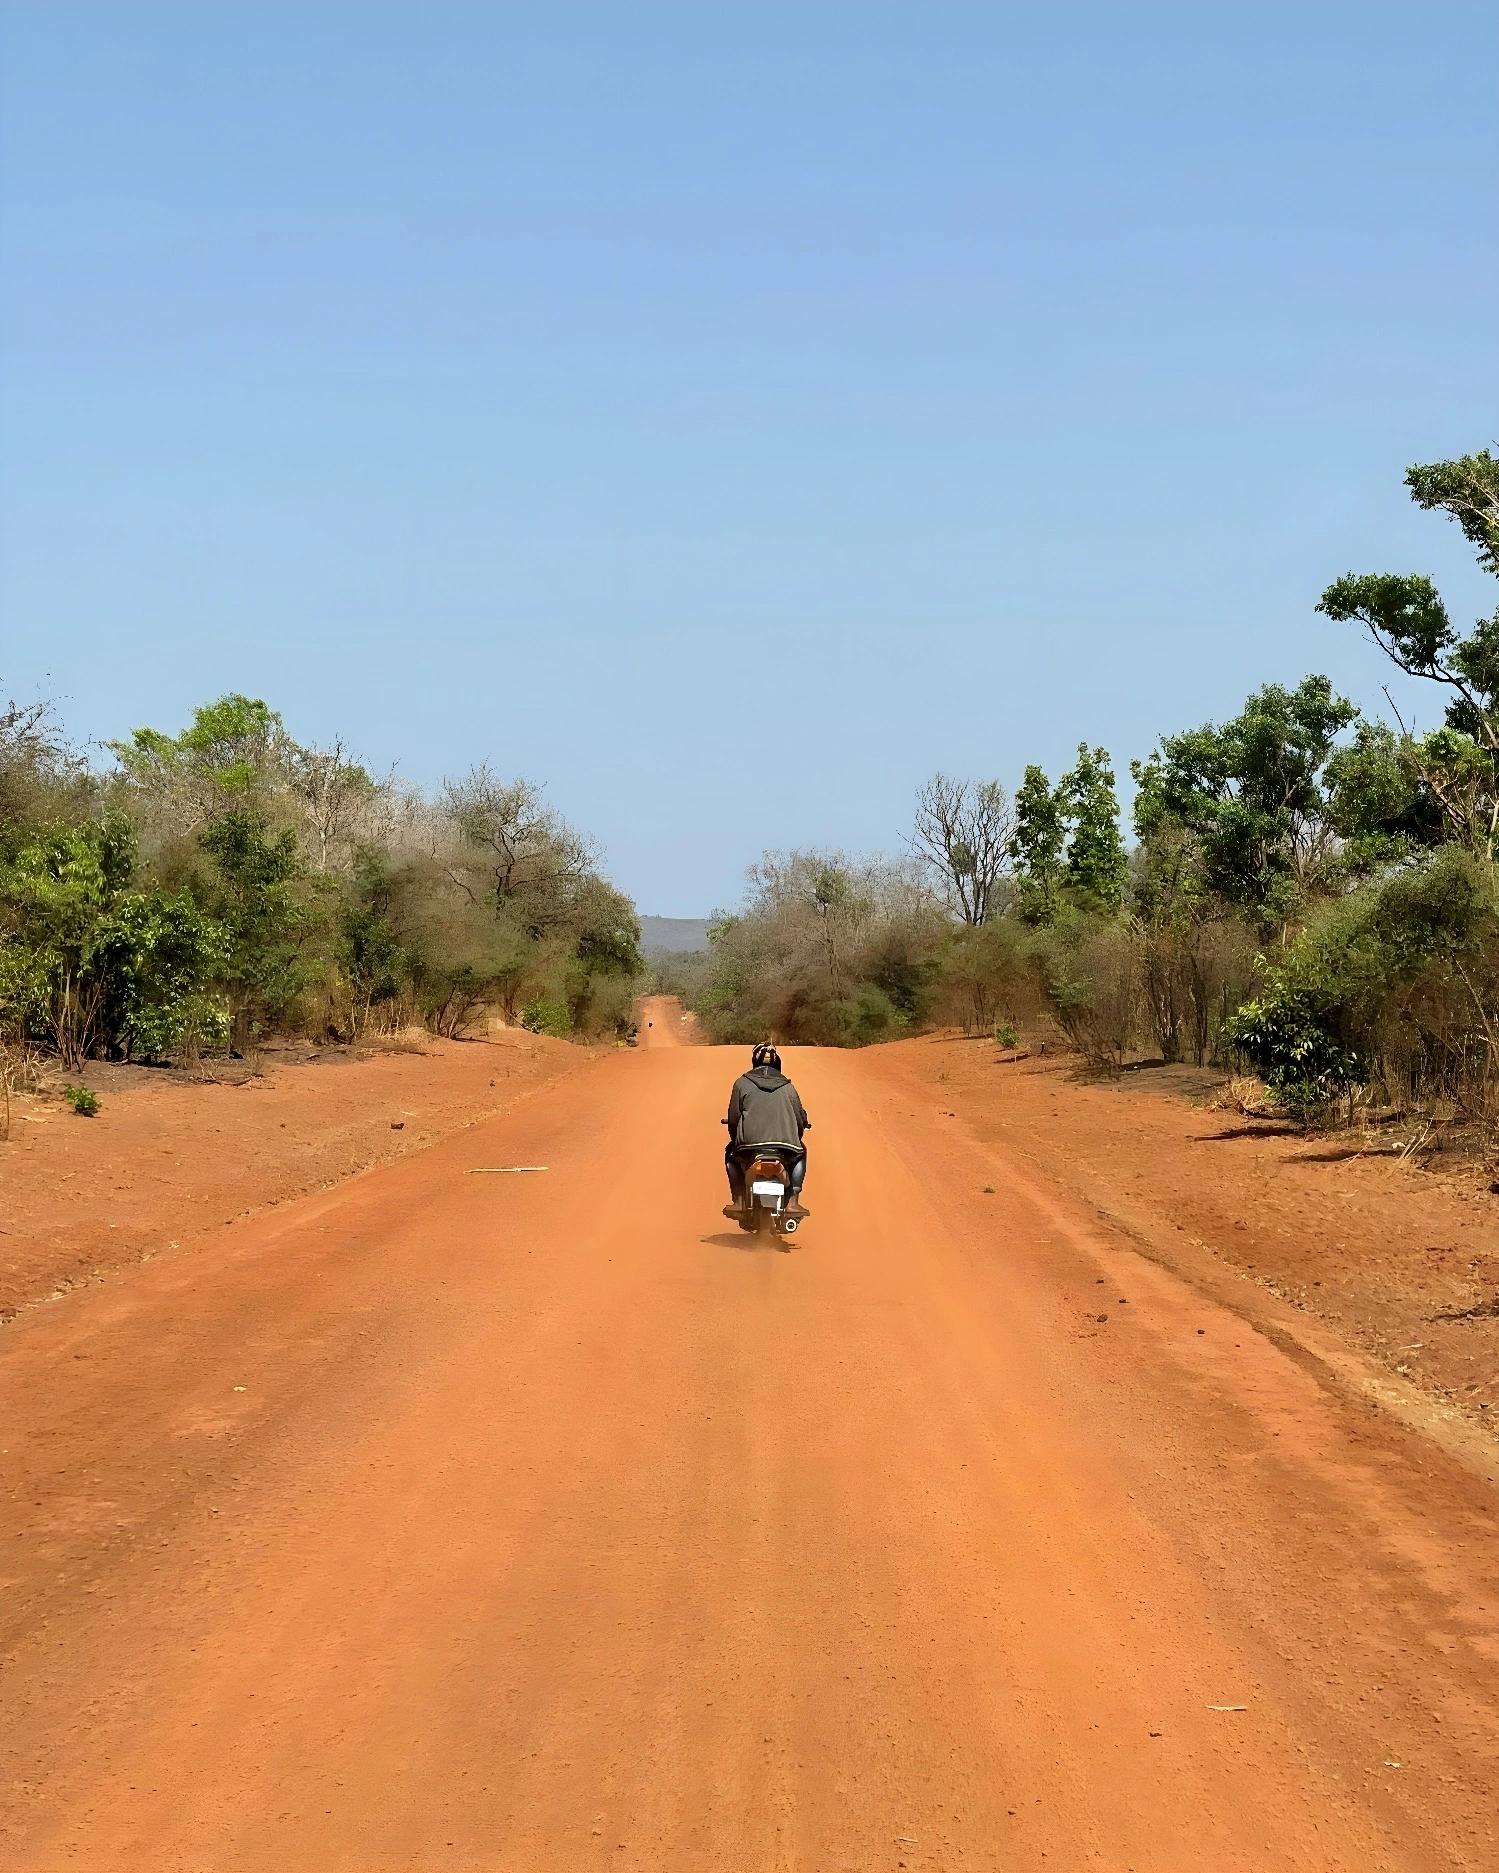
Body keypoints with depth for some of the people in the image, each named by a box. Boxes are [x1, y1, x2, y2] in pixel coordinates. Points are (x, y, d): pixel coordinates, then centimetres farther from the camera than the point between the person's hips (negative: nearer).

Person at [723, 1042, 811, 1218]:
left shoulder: (742, 1083, 7)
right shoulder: (787, 1087, 13)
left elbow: (733, 1119, 3)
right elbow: (801, 1120, 13)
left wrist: (737, 1140, 22)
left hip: (750, 1145, -1)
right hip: (786, 1146, 1)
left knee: (731, 1153, 33)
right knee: (800, 1153, 36)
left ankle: (738, 1201, 20)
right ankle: (793, 1202, 22)